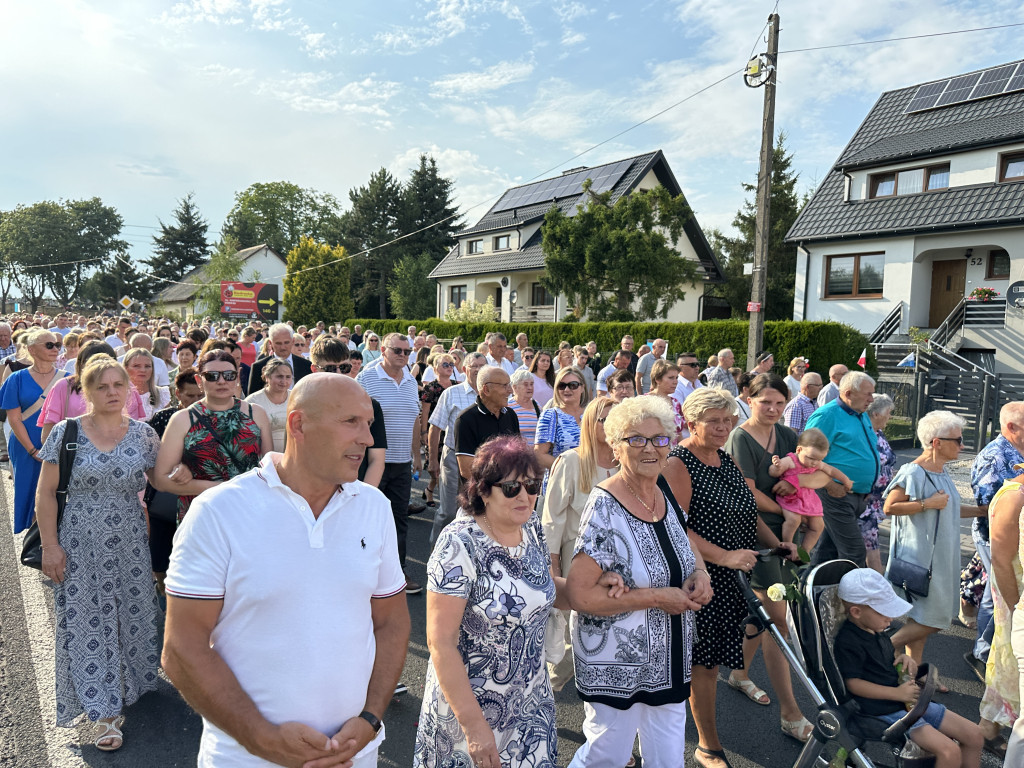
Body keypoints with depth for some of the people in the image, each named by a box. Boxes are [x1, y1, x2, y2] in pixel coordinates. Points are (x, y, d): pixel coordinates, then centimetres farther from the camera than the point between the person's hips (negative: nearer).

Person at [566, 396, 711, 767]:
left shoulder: (667, 497, -1)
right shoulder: (605, 508, -23)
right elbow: (578, 595, -26)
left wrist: (700, 575, -5)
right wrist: (656, 597, -24)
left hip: (669, 662, 7)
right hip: (616, 665, -6)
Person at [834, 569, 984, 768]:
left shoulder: (877, 631, 10)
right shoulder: (848, 642, -21)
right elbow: (854, 684, -21)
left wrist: (904, 659, 4)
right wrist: (897, 693, -21)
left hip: (909, 701, 10)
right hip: (885, 712, -10)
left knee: (973, 734, 9)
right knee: (950, 752, -22)